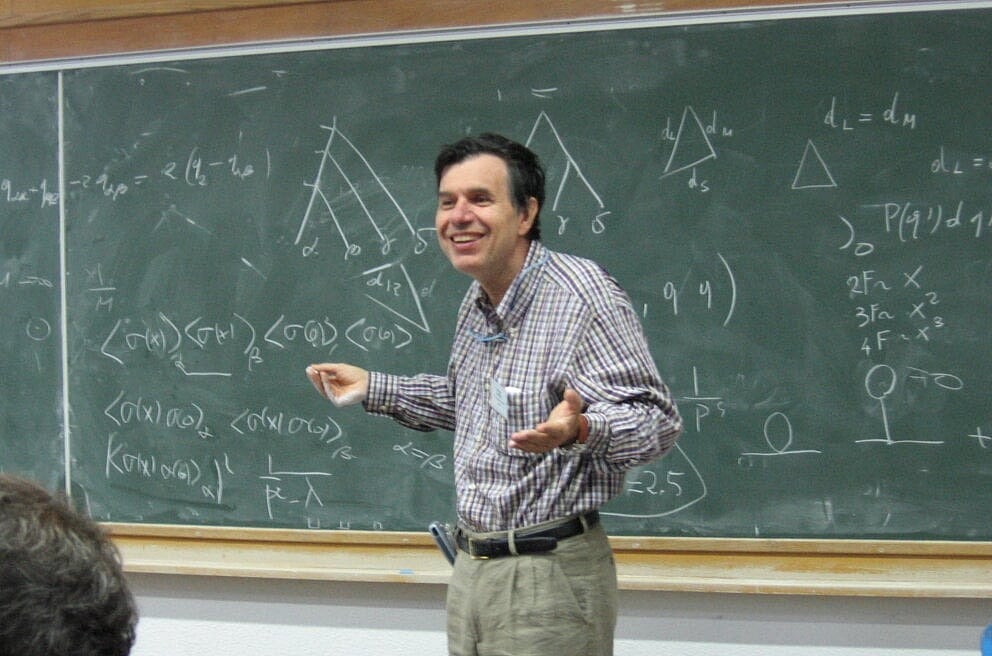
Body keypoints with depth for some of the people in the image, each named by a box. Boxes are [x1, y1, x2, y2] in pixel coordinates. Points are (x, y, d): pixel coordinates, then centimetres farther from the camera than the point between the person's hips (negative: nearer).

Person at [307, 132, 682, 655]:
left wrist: (579, 429, -40)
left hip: (548, 577, -8)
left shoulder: (583, 296, -17)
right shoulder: (477, 301, 11)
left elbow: (657, 420, -21)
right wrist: (372, 388, 23)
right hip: (471, 568, 8)